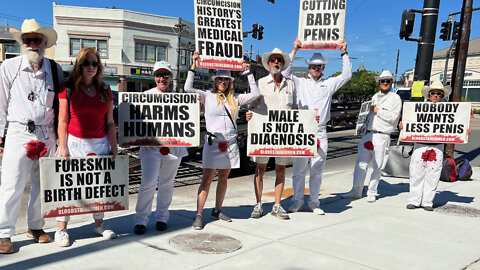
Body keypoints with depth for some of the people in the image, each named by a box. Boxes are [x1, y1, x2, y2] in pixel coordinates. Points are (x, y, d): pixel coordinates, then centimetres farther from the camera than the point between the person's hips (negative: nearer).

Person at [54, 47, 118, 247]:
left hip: (100, 144, 4)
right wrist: (63, 147, -9)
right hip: (74, 142, -3)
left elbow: (110, 122, 11)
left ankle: (99, 225, 23)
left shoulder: (105, 91, 10)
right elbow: (62, 121, -2)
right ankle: (61, 229, 9)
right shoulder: (68, 89, 0)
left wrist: (114, 146, 5)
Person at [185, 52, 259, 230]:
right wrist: (194, 66, -8)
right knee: (207, 180, -5)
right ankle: (198, 215, -1)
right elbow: (188, 89, -7)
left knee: (224, 178, 12)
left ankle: (217, 210, 26)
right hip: (213, 142, -4)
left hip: (230, 143, 4)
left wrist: (248, 72, 7)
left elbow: (255, 94, 8)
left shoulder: (235, 99, 12)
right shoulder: (208, 96, 3)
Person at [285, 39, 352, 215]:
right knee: (299, 169, 1)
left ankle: (314, 202, 16)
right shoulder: (300, 83, 11)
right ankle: (297, 201, 12)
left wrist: (344, 53, 10)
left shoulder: (329, 84, 15)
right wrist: (294, 51, -1)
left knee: (317, 170, 6)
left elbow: (346, 75, 14)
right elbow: (285, 72, 1)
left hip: (320, 133, 2)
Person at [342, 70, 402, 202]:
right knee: (360, 163, 3)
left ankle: (371, 193, 13)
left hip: (382, 137, -5)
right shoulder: (375, 96, 20)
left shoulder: (395, 98, 2)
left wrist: (378, 111, -9)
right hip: (368, 134, 5)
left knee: (377, 167, 1)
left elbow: (394, 117, -10)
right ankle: (356, 191, 11)